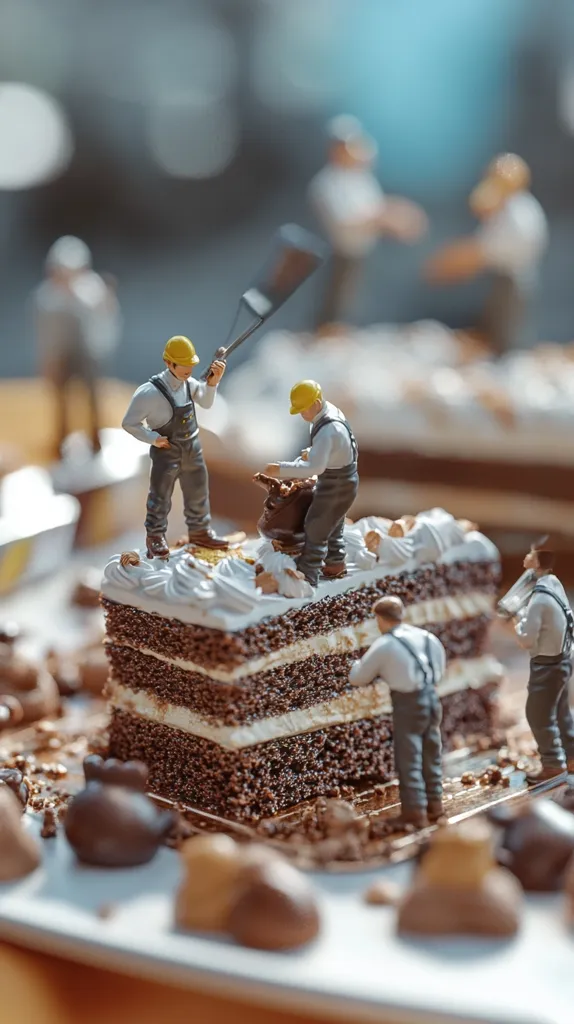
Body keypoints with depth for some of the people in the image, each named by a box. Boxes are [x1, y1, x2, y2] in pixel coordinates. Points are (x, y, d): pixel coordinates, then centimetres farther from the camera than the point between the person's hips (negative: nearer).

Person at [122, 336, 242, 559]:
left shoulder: (188, 383, -6)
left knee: (198, 492, 18)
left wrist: (213, 382, -12)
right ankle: (155, 538, 22)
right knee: (160, 496, 6)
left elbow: (206, 403, 4)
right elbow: (129, 423, -17)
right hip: (166, 452, -6)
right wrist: (152, 438, -21)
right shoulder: (150, 392, -25)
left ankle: (200, 532, 35)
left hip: (192, 449, 6)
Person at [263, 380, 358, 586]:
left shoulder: (327, 430, -34)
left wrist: (281, 469, -40)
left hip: (336, 485, -10)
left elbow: (315, 467, -42)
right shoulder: (330, 411, -1)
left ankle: (306, 578, 6)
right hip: (342, 480, 10)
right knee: (332, 525, 27)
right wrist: (311, 453, 0)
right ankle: (335, 565, 45)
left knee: (315, 530, -1)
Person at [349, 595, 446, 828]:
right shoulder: (426, 637, 6)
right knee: (431, 755, 19)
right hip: (432, 698, 6)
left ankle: (416, 812, 4)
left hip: (409, 704, -6)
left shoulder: (383, 646, -9)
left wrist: (357, 665, 22)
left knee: (408, 760, 3)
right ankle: (434, 805, 29)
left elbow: (357, 678, -2)